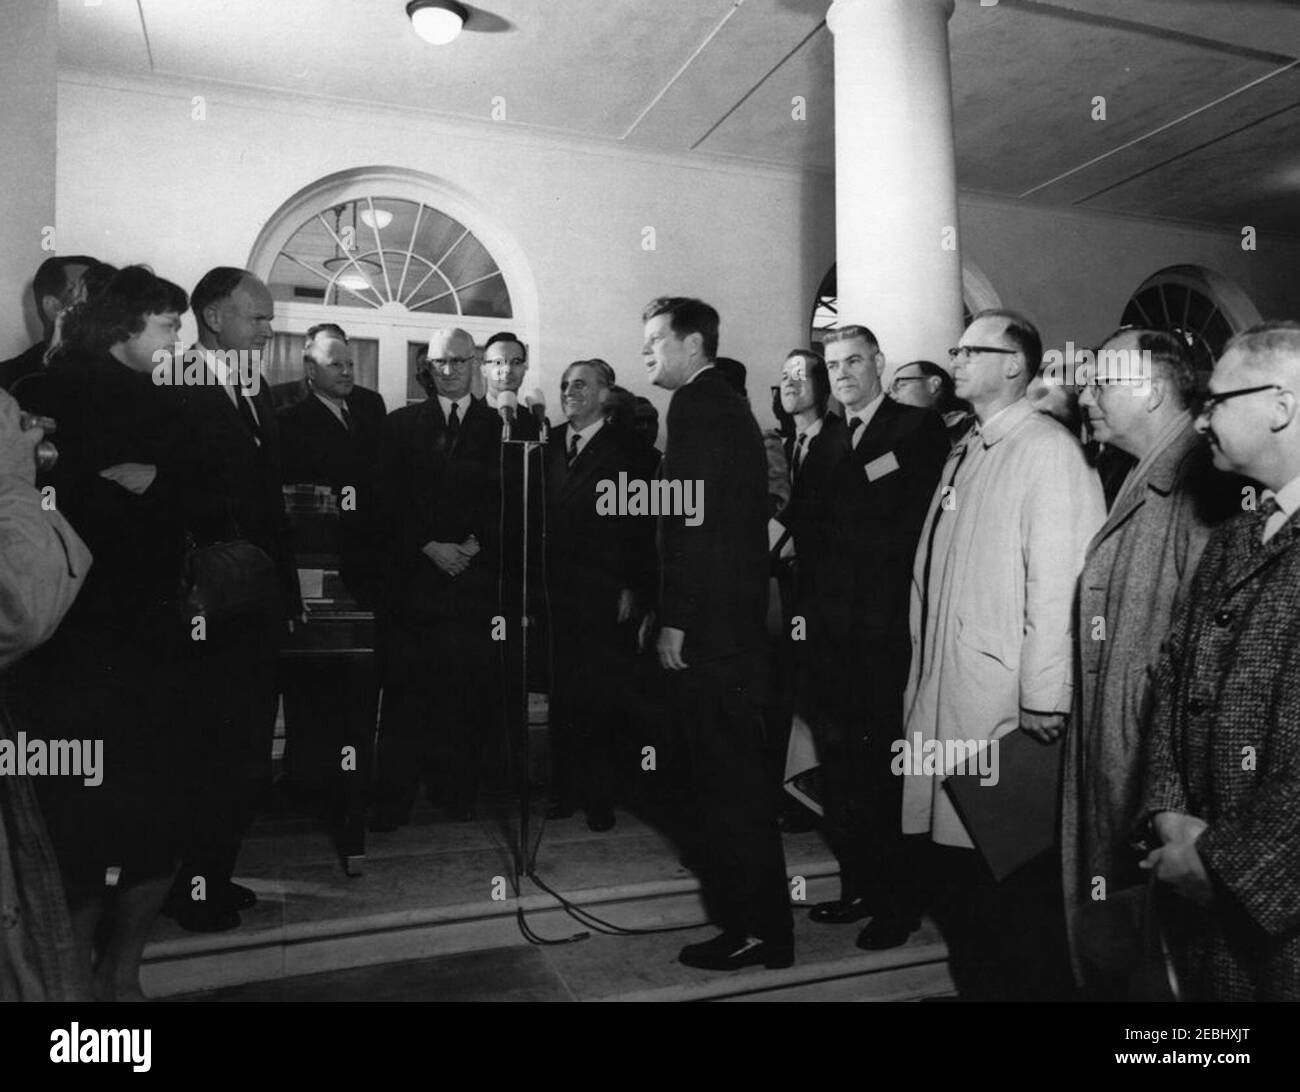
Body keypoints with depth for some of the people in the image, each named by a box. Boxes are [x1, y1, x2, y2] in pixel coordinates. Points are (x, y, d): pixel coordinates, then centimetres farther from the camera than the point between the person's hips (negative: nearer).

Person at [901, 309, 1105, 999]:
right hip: (939, 700, 8)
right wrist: (922, 678, 10)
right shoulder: (965, 453, 15)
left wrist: (1044, 703, -18)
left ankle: (1032, 983, 29)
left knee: (1011, 871, 6)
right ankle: (975, 980, 37)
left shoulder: (1048, 450, -10)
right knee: (943, 857, 17)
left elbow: (1057, 582, -17)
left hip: (1003, 707, -8)